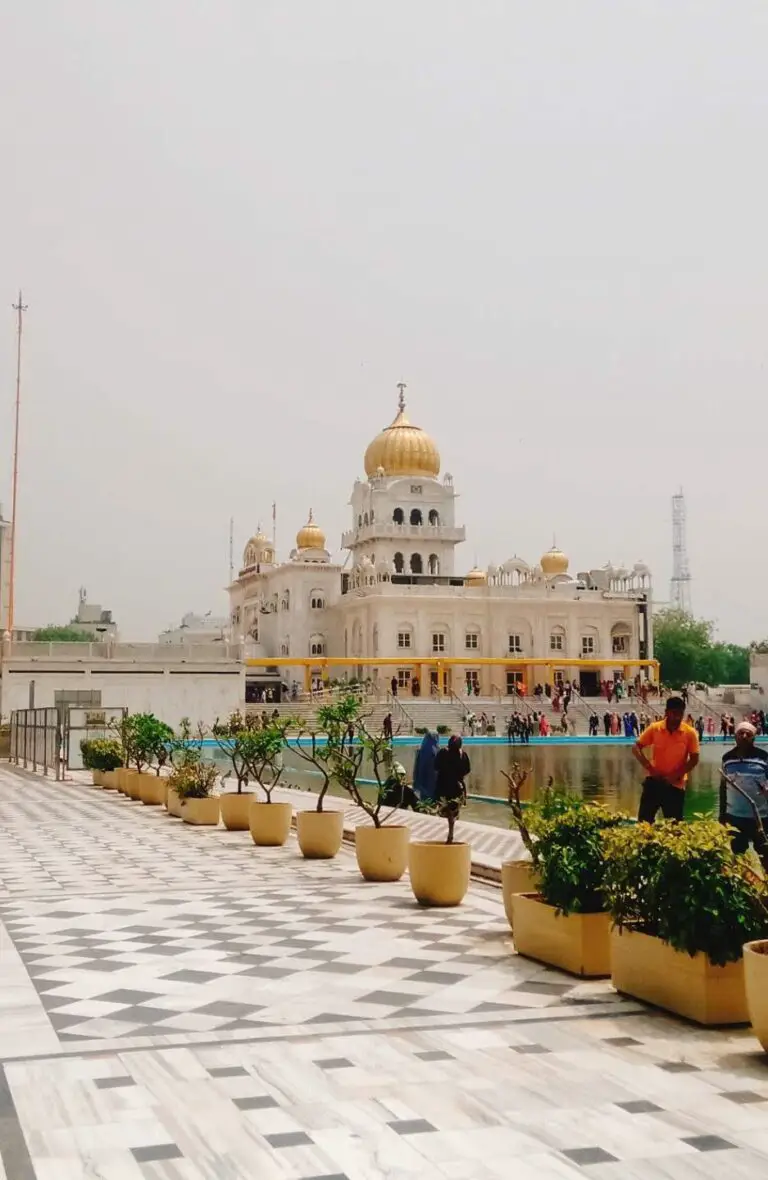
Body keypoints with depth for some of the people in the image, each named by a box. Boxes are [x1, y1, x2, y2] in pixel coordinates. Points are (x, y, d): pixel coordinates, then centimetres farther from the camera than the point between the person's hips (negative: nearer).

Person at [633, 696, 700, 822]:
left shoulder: (690, 733, -7)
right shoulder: (654, 728, -4)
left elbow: (694, 759, -5)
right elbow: (636, 748, 0)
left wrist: (676, 775, -17)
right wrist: (649, 767, -15)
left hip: (676, 785, -1)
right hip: (654, 781, 1)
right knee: (644, 821, 6)